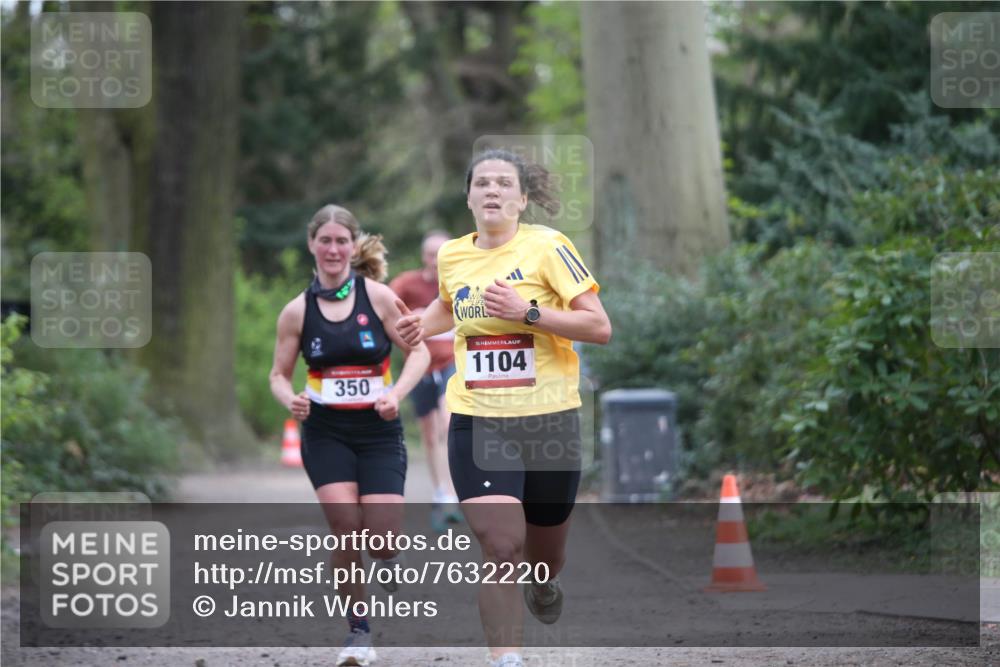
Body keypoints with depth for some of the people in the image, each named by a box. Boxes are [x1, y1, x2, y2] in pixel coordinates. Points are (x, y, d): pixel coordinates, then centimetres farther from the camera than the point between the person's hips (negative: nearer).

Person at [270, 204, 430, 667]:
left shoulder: (377, 296, -4)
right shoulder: (297, 311, 1)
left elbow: (418, 352, 1)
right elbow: (279, 374, 9)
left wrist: (396, 394, -15)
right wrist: (291, 399, -13)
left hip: (378, 430, -1)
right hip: (325, 431, 1)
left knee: (382, 538, -11)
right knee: (345, 526, -17)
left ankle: (387, 561, 30)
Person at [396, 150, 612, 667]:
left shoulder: (547, 246, -9)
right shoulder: (451, 256, 5)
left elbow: (600, 327, -13)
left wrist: (527, 312, -22)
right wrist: (422, 324, 9)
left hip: (549, 419, -1)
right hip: (476, 422, 1)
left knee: (545, 555, 15)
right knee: (501, 547, -18)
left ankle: (542, 585, 52)